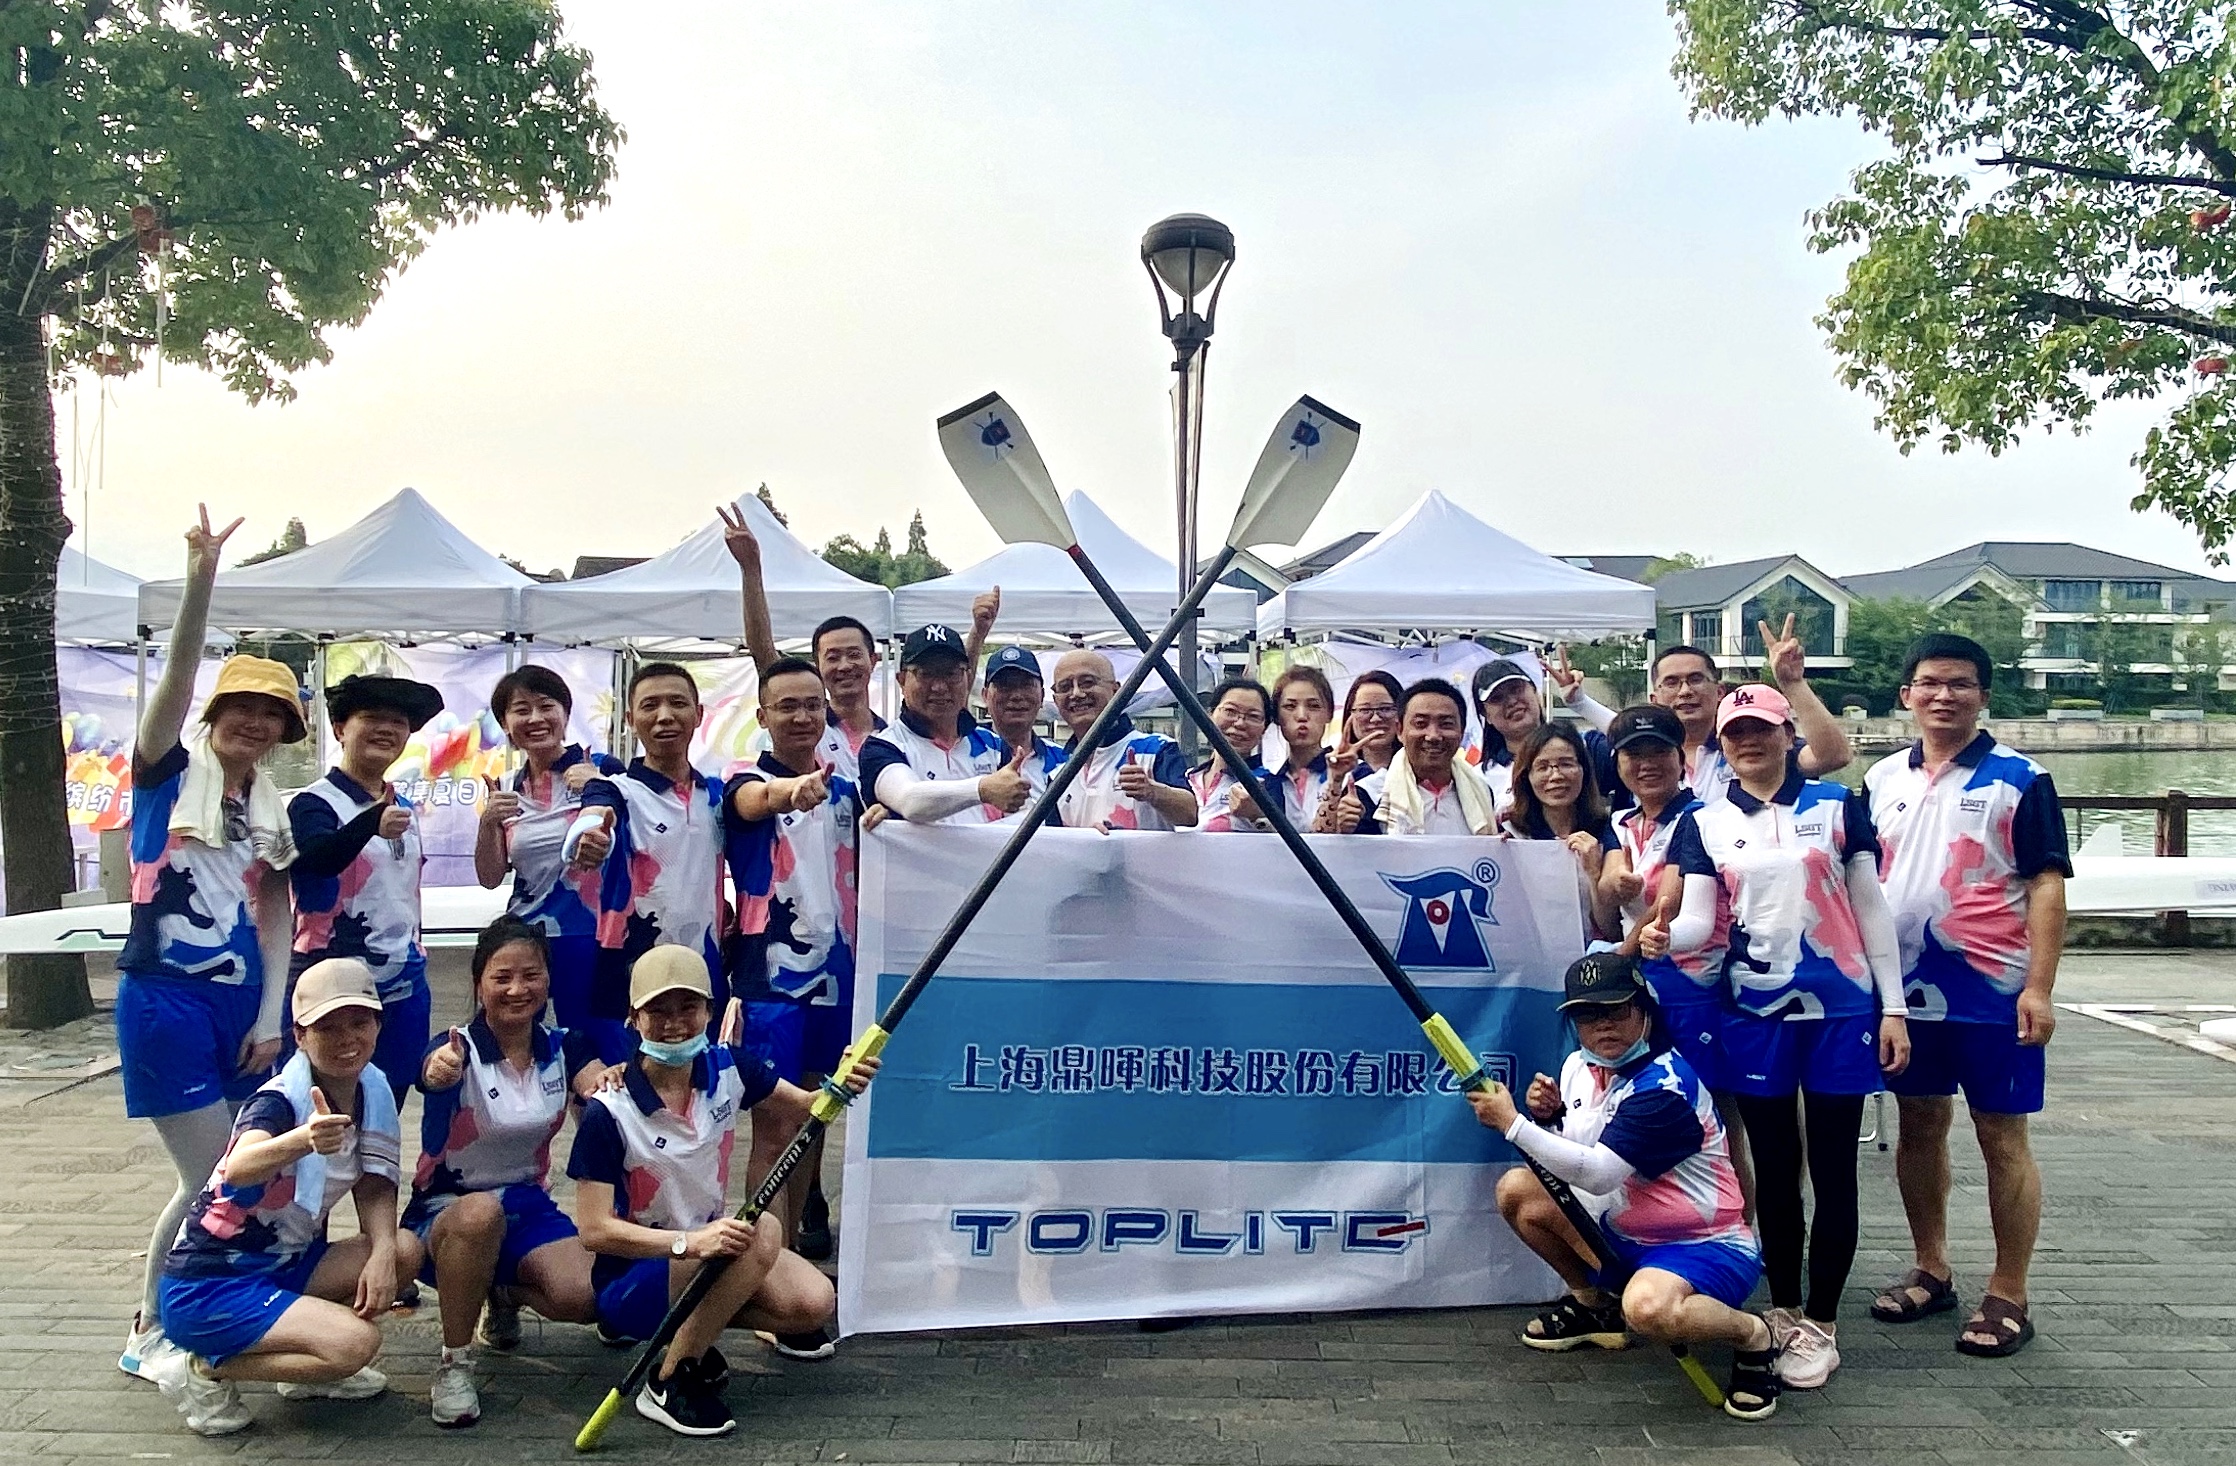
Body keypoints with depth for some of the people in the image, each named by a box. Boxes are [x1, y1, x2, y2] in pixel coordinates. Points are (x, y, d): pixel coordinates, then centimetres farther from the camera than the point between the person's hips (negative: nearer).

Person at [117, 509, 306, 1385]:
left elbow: (273, 921, 9)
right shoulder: (169, 773, -2)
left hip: (244, 1004, 5)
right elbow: (175, 679, -19)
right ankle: (146, 1337, 14)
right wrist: (199, 581, -31)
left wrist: (272, 1016, 1)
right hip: (165, 1000, -5)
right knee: (211, 1176, -5)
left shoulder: (275, 813, 11)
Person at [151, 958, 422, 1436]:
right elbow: (239, 1168, -44)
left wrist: (382, 1251, -18)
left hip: (284, 1267, 7)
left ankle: (307, 1369, 5)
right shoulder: (280, 1100, -23)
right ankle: (204, 1370, -3)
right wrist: (303, 1140, -66)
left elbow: (373, 1186, 2)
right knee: (355, 1342, -25)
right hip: (207, 1288, -7)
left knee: (405, 1250, -15)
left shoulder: (372, 1088, -3)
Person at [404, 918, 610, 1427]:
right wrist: (439, 1070, -65)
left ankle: (503, 1294, 14)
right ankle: (453, 1365, -19)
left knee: (586, 1298, -23)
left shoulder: (563, 1047, -2)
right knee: (481, 1214, -40)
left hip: (529, 1204, 4)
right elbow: (434, 1071, -40)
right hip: (446, 1208, -3)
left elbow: (603, 1088, -23)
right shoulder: (460, 1050, -14)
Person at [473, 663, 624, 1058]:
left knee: (602, 1055, -3)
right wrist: (488, 822, -6)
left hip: (589, 939, -4)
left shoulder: (601, 771, -4)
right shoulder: (506, 790, 10)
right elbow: (490, 878, 11)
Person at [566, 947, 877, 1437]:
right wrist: (687, 1242, -36)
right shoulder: (609, 1112, -22)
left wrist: (840, 1088, -20)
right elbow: (594, 1229, -22)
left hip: (704, 1245, 6)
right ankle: (667, 1382, -16)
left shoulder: (728, 1067, -8)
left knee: (814, 1304, -18)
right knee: (760, 1230, -31)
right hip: (632, 1274, -6)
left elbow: (807, 1108, 3)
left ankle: (691, 1330, 6)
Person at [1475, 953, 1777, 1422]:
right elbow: (1568, 1152, 11)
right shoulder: (1578, 1066, 1)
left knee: (1647, 1307, -39)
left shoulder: (1666, 1085, -24)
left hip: (1706, 1247, -8)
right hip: (1621, 1234, 9)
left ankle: (1753, 1336, -7)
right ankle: (1594, 1304, 18)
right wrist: (1547, 1115, -10)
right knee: (1517, 1189, -1)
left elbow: (1598, 1173, -30)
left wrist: (1512, 1122, -27)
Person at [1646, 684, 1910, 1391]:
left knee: (1833, 1168, 3)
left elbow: (1871, 909, 3)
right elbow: (1699, 920, -3)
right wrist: (1665, 937, -26)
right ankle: (1784, 1311, 23)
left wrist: (1893, 1007, 0)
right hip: (1756, 1012, 1)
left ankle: (1820, 1324, 14)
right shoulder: (1704, 823, 5)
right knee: (1774, 1168, 9)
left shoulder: (1838, 807, 2)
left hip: (1841, 1008, -1)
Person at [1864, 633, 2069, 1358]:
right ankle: (1930, 1270, 28)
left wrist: (2038, 987, -15)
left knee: (2002, 1138, 4)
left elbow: (2046, 886, -8)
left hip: (1992, 991, -4)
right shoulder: (1882, 779, 7)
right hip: (1904, 989, 4)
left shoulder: (2019, 779, -5)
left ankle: (2008, 1296, 15)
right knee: (1919, 1127, 14)